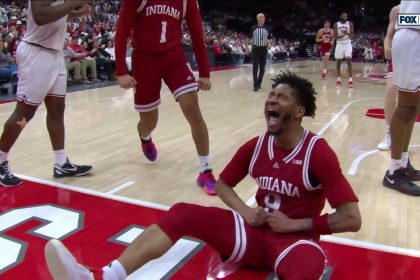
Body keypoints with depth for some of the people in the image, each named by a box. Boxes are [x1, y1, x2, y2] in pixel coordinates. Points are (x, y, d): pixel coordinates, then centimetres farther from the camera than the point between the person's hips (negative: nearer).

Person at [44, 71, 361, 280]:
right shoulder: (255, 147, -1)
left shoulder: (318, 153, -15)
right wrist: (244, 210, -6)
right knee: (182, 214, -15)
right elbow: (223, 183, 13)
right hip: (255, 229, 5)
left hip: (295, 237, -4)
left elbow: (352, 219, -15)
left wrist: (294, 224, -15)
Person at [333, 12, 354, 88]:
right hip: (339, 44, 1)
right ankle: (338, 79, 18)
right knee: (338, 62, 6)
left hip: (347, 44, -1)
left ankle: (350, 80, -12)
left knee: (349, 61, -11)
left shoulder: (350, 24, 2)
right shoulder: (336, 24, 2)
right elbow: (335, 36, -4)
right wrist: (342, 35, -23)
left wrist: (347, 33, -23)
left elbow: (352, 36, -2)